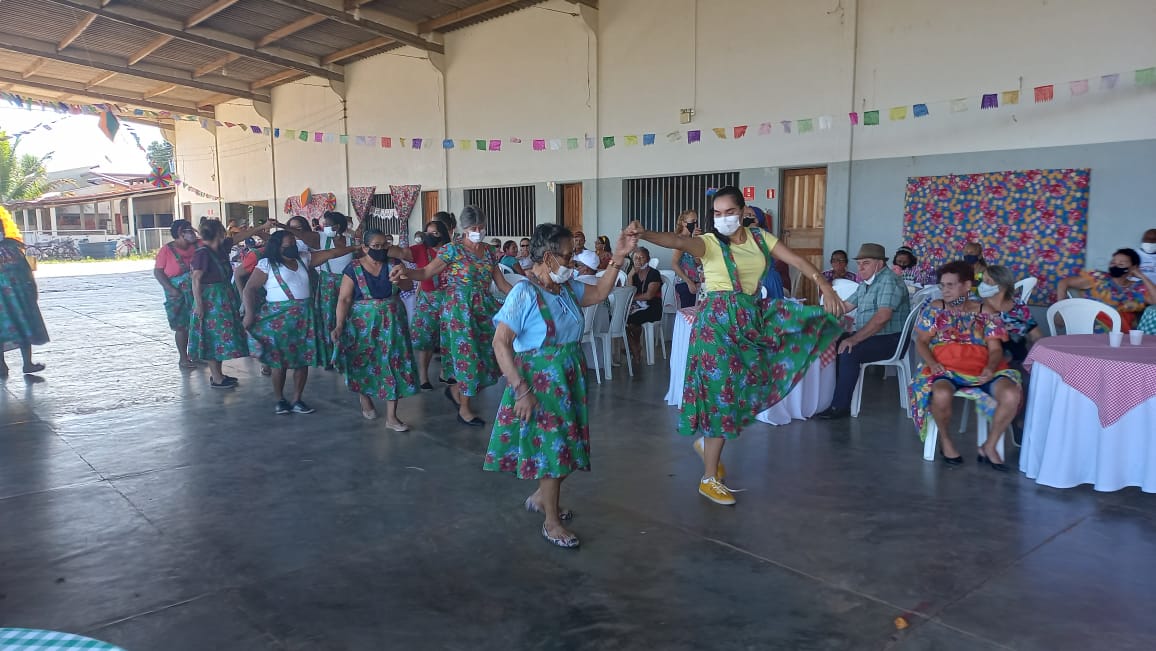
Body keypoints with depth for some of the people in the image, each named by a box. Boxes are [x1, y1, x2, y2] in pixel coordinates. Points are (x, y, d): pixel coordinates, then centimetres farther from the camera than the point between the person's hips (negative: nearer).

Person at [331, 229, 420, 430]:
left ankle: (391, 417, -2)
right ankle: (365, 399, 40)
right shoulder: (353, 269, -5)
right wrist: (339, 325, -18)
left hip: (392, 322, 2)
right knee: (363, 362, 10)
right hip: (363, 323, -1)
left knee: (392, 362, -4)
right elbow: (344, 299, -8)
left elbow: (408, 286, 1)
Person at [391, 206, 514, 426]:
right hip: (460, 309, -6)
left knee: (485, 356, 6)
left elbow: (502, 283, 13)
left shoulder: (489, 251, 9)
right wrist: (406, 272, -31)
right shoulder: (453, 249, -7)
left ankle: (455, 389, 30)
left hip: (484, 309, 6)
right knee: (468, 356, -3)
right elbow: (426, 272, -13)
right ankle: (464, 409, 10)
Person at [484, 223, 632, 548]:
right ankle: (551, 523, 17)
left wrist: (617, 259, 3)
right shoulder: (524, 293, -19)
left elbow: (598, 294, 17)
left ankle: (541, 496, 40)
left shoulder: (567, 287, 4)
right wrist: (522, 390, -24)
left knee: (566, 444, 16)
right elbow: (500, 343, -22)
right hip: (540, 381, -8)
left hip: (570, 378, 8)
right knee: (552, 446, 0)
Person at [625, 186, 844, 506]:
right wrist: (644, 234, -47)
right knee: (722, 391, -3)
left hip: (752, 318, 6)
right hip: (719, 321, -6)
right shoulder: (709, 242, -8)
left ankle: (707, 441, 28)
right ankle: (709, 479, 9)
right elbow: (677, 241, -28)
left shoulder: (759, 238, 8)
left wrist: (825, 287, -10)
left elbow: (796, 260, 4)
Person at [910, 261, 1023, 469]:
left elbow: (995, 349, 5)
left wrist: (990, 368, -17)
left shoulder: (985, 312, 10)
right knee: (941, 395, -37)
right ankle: (945, 441, -6)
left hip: (982, 369, 2)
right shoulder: (936, 308, 10)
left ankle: (989, 446, -4)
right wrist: (932, 363, -12)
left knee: (1011, 395, -28)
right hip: (945, 368, -1)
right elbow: (921, 342, 8)